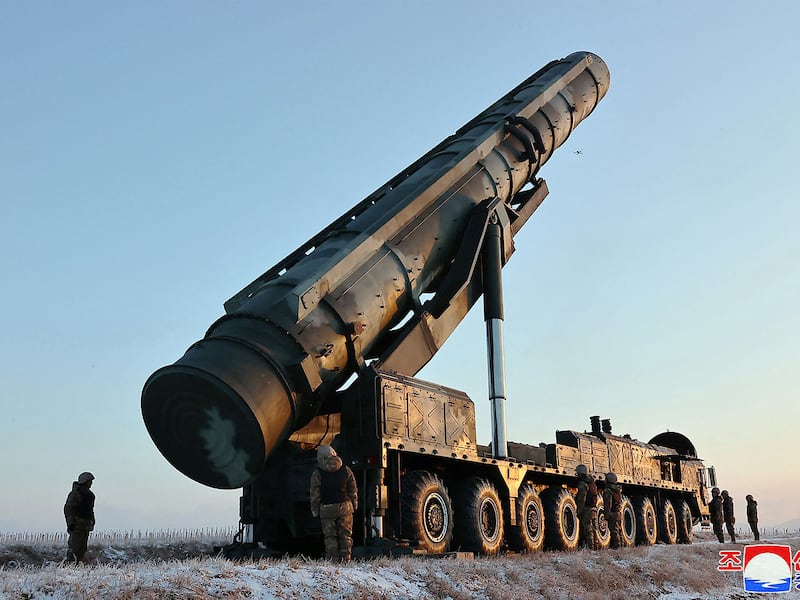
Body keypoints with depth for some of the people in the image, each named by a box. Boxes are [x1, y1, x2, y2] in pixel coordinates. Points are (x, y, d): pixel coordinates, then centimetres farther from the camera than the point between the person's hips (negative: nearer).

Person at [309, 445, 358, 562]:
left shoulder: (317, 474, -8)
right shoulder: (346, 470, 0)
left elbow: (315, 495, -4)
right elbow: (353, 490, 6)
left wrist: (315, 511, 6)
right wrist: (354, 505, 17)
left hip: (327, 509, -2)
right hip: (345, 507, 2)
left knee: (330, 536, 7)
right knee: (345, 534, 10)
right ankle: (346, 559, 7)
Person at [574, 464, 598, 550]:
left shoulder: (583, 483, -12)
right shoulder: (592, 483, 17)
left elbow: (582, 499, -18)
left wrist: (579, 511, -17)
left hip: (586, 509, -9)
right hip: (594, 508, 9)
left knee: (588, 530, -10)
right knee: (593, 530, 11)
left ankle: (590, 548, -13)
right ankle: (595, 548, 13)